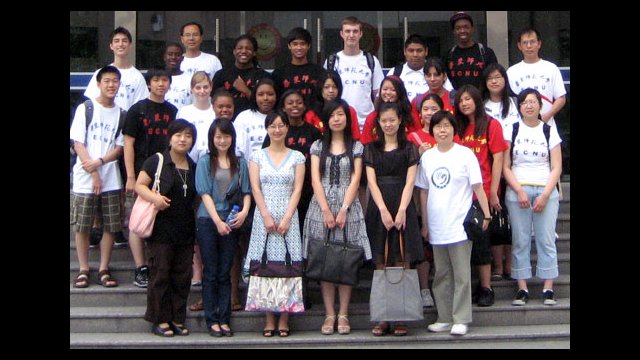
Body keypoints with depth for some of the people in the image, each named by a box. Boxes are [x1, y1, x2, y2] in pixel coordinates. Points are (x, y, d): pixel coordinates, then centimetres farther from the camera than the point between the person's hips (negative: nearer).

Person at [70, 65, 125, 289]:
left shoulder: (121, 114, 8)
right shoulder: (85, 109, 0)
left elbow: (119, 147, 5)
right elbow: (78, 144, -4)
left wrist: (99, 162, -13)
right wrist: (94, 175, -10)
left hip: (111, 179, 2)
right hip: (85, 178, -2)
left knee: (110, 226, 3)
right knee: (82, 226, 2)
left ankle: (104, 270, 13)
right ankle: (83, 270, 13)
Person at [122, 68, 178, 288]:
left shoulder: (173, 112, 12)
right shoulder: (138, 110, 1)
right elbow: (128, 144, -3)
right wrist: (131, 177, -11)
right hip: (143, 174, -4)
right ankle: (141, 270, 4)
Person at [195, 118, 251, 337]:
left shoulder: (240, 163, 10)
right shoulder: (205, 162, 3)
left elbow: (246, 191, 7)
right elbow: (204, 193, -5)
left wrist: (244, 211, -13)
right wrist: (217, 221, -14)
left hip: (231, 222, 2)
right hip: (208, 221, -2)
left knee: (225, 273, 6)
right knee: (211, 273, 2)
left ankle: (224, 319, 10)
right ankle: (212, 320, 7)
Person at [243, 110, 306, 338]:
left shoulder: (297, 157, 9)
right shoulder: (257, 156, 9)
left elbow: (297, 190, 2)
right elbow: (255, 189, 2)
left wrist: (286, 219, -9)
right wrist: (267, 217, -9)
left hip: (288, 217, 0)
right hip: (264, 216, 0)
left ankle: (284, 320, 0)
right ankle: (269, 319, 2)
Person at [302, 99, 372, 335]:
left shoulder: (356, 147, 8)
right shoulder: (318, 146, 10)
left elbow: (355, 180, 0)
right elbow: (316, 180, 1)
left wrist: (343, 210, -11)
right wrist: (326, 211, -10)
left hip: (348, 208, -1)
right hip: (321, 208, 1)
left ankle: (343, 314, 5)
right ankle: (329, 314, 5)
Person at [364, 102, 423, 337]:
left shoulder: (409, 148, 9)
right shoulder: (371, 149, 12)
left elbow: (410, 182, 1)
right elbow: (371, 181, 3)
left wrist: (401, 210, -13)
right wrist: (383, 210, -11)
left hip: (402, 208, -1)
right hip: (378, 209, 1)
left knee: (401, 264, -5)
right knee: (380, 265, -1)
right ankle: (383, 317, 3)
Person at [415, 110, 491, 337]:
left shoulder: (465, 154, -4)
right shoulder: (427, 157, 7)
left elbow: (478, 187, -3)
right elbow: (424, 192, 11)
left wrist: (486, 214, -8)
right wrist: (424, 223, 11)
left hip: (459, 225, -4)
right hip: (436, 226, 4)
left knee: (461, 275, -1)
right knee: (441, 275, 11)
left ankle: (461, 320, 6)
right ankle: (444, 318, 20)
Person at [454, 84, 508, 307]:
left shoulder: (491, 125, -2)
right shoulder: (458, 128, 12)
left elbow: (497, 159, -5)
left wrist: (493, 192, -9)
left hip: (482, 193, -4)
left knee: (480, 240, -3)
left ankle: (486, 289, 6)